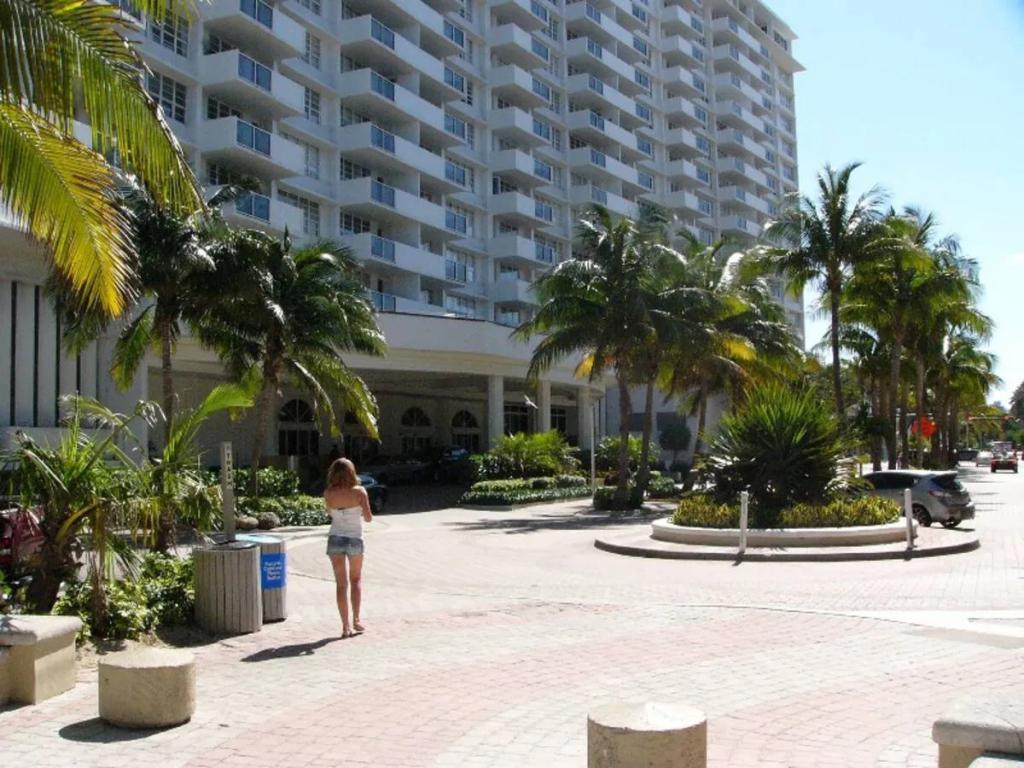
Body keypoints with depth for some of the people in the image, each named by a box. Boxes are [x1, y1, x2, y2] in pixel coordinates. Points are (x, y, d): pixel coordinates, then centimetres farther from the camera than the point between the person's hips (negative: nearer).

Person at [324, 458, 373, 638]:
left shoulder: (328, 494, -5)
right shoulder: (359, 491, -11)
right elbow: (368, 518, -7)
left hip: (335, 539, 1)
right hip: (355, 539, -1)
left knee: (341, 584, 8)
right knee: (356, 579, 20)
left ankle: (346, 626, 7)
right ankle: (356, 620, 14)